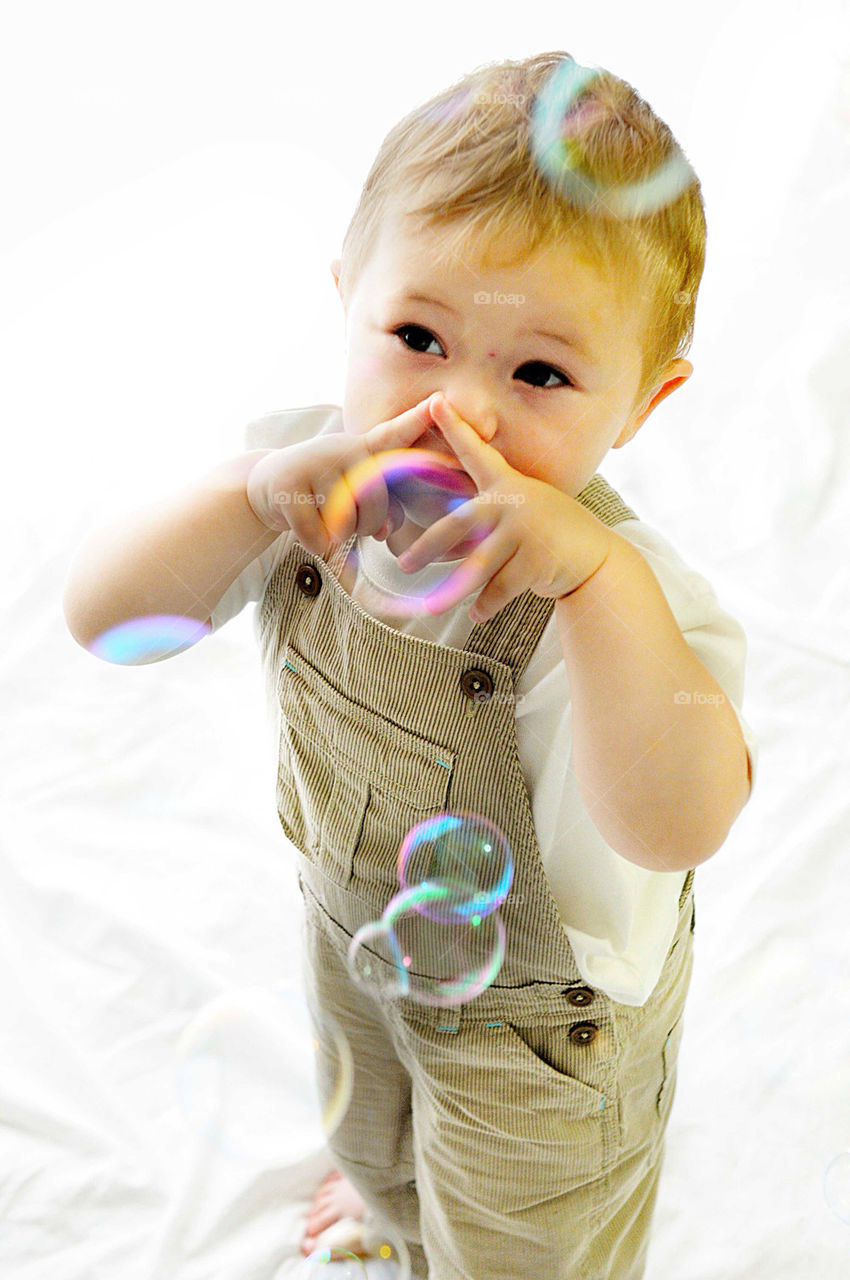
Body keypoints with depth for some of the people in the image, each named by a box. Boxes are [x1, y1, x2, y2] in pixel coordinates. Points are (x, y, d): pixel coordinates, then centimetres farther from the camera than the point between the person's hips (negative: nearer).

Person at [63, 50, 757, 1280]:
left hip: (535, 1004, -5)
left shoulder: (613, 585, -37)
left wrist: (599, 575, -58)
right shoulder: (314, 475, -22)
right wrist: (259, 489, -43)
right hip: (353, 918, 6)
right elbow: (102, 613, -27)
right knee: (369, 1131, 41)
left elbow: (676, 824, -50)